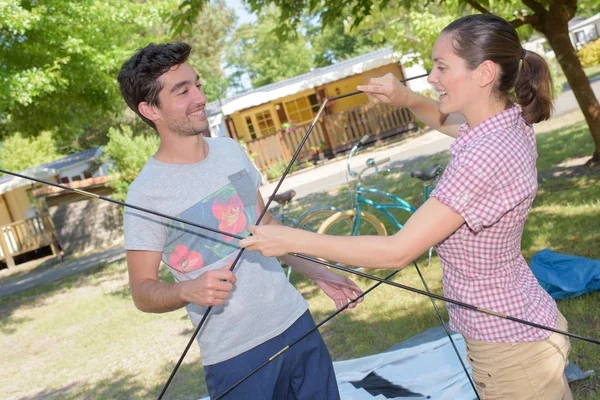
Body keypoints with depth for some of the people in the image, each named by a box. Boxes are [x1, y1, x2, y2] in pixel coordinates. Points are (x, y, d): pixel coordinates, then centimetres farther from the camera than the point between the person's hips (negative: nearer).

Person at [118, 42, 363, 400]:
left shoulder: (231, 150, 2)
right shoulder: (146, 193, -16)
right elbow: (142, 290, -10)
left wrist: (319, 274, 13)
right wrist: (187, 290, -29)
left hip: (295, 321, 5)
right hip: (234, 356, -5)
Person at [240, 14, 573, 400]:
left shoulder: (486, 156, -32)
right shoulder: (507, 120, -3)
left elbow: (397, 251, -30)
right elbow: (444, 120, 20)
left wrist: (293, 239, -24)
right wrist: (406, 97, -1)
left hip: (510, 346, -9)